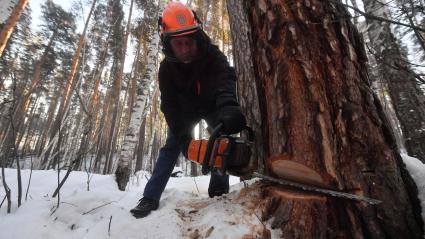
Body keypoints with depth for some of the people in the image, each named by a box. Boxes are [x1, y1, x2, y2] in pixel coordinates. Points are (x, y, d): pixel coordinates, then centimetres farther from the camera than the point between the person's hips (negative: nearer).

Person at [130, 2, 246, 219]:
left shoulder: (212, 55, -31)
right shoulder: (167, 68, -25)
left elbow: (225, 79, -52)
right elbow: (169, 104, -25)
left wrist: (228, 108, -74)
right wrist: (183, 136, -36)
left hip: (211, 107, 0)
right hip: (185, 110, 0)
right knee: (171, 146, -5)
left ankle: (219, 190, -6)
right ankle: (150, 197, -1)